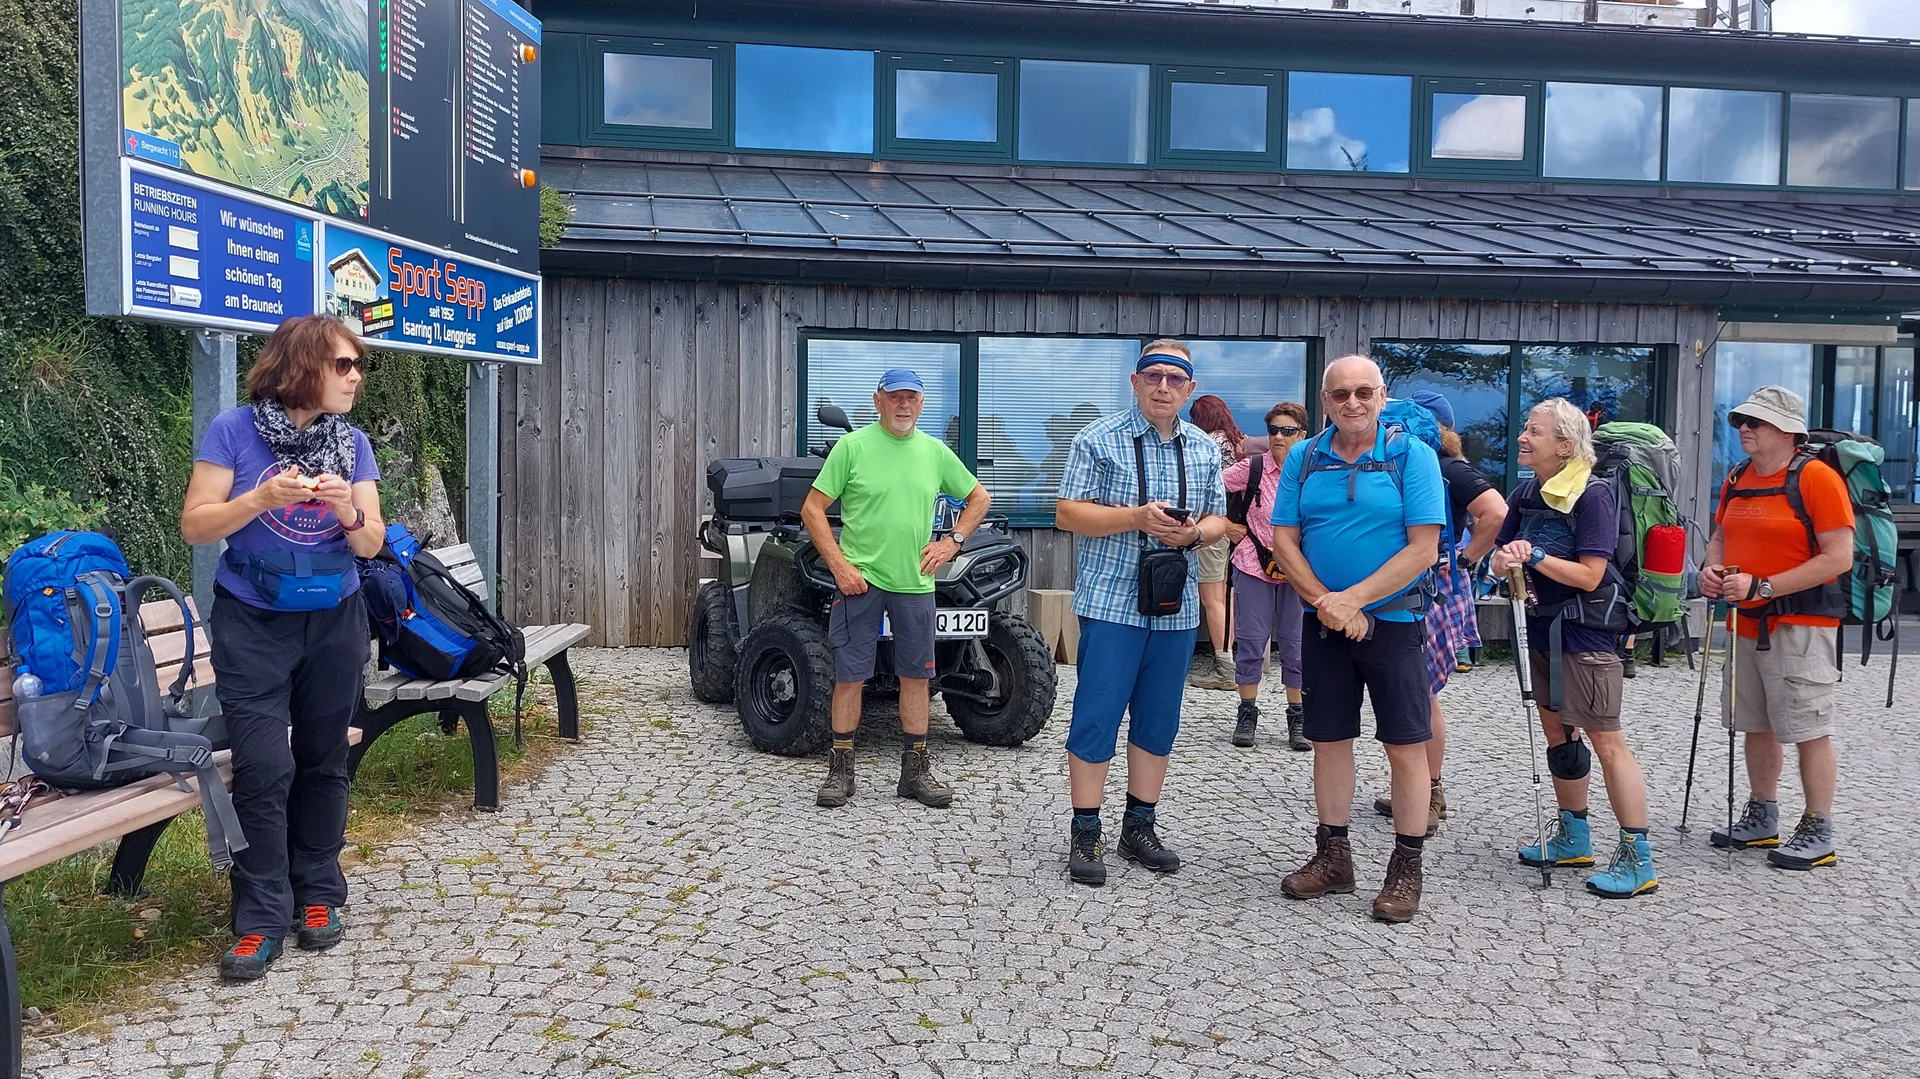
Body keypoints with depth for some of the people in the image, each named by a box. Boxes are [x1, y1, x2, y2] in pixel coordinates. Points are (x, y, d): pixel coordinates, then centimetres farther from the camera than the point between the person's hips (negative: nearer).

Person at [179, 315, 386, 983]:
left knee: (323, 761, 10)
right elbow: (195, 526, -9)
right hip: (252, 626, -3)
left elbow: (371, 544, 1)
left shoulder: (353, 443, 2)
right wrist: (261, 498, -24)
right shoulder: (234, 431, -8)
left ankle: (319, 896, 23)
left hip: (334, 623, 3)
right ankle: (261, 920, 3)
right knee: (262, 770, -8)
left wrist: (349, 509, -20)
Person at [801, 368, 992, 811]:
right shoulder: (852, 446, -3)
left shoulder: (935, 452, 8)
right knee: (849, 676, 2)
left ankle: (915, 771, 21)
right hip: (859, 581, -3)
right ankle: (840, 770, 16)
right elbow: (812, 509, -4)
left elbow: (978, 498, 20)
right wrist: (839, 566, -11)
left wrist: (953, 542, 5)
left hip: (915, 583, 4)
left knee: (916, 676, 9)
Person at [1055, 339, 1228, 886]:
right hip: (1111, 602, -5)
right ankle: (1085, 835, 7)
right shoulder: (1099, 440, -3)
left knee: (1158, 722, 11)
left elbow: (1218, 520, 15)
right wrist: (1138, 518, -19)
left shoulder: (1204, 450, 12)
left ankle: (1140, 827, 24)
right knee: (1096, 718, -3)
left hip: (1176, 608, 5)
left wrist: (1194, 531, -9)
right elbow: (1067, 514, -7)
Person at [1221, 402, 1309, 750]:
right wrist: (1226, 525, 0)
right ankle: (1247, 715, 16)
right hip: (1254, 567, -1)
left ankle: (1297, 720, 18)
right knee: (1251, 642, 4)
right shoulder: (1252, 468, -5)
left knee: (1295, 644, 8)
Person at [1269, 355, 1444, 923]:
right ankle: (1333, 856, 25)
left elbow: (1423, 548, -12)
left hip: (1392, 618, -3)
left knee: (1405, 746, 1)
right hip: (1323, 622, 4)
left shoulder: (1412, 455, -6)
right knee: (1328, 741, 11)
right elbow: (1284, 541, 1)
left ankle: (1406, 868, 14)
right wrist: (1325, 602, -12)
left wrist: (1353, 600, -17)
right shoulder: (1304, 458, 5)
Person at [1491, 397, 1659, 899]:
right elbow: (1500, 560, 7)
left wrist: (1535, 556, -21)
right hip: (1543, 628, 8)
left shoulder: (1592, 496, -14)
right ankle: (1573, 837, 28)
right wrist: (1506, 558, -15)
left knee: (1606, 741, -6)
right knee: (1556, 734, 15)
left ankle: (1637, 858, 1)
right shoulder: (1526, 494, 8)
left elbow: (1589, 576, -19)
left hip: (1586, 633, -8)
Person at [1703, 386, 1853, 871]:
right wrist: (1711, 568, -1)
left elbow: (1839, 558, -18)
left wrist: (1762, 587, -21)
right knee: (1757, 726, 15)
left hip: (1801, 625, -7)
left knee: (1809, 730, -1)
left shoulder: (1816, 477, -12)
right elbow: (1721, 536, 22)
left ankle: (1818, 833, 10)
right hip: (1747, 624, 8)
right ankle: (1762, 819, 28)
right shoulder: (1737, 479, 10)